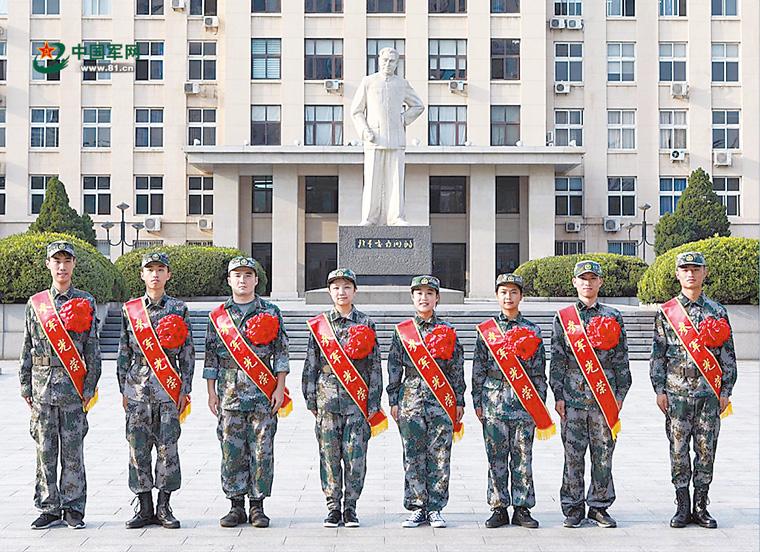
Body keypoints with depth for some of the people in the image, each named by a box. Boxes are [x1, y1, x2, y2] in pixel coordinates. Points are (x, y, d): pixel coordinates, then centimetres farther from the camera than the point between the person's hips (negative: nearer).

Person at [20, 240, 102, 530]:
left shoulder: (86, 303, 5)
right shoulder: (35, 303, 9)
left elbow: (92, 350, 3)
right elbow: (27, 348, 11)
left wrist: (90, 387, -3)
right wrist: (26, 386, 6)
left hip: (74, 385, -2)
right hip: (42, 383, 2)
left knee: (73, 449, 2)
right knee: (45, 449, 5)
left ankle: (73, 508, 11)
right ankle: (49, 508, 14)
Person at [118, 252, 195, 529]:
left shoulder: (179, 309, 4)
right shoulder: (130, 309, 8)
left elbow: (187, 353, 4)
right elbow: (124, 352, 11)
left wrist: (185, 389, -2)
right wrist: (124, 389, 7)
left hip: (169, 389, -1)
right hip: (138, 388, 2)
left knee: (167, 446, 0)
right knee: (138, 447, 2)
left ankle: (164, 507, 8)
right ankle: (144, 507, 11)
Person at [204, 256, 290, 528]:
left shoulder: (271, 313, 7)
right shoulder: (218, 316, 10)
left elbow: (281, 353, 5)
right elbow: (211, 356, 11)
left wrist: (279, 388, -3)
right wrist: (211, 392, 6)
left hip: (264, 395, -1)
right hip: (229, 394, 1)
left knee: (262, 451, 0)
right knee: (232, 452, 3)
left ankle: (257, 506, 8)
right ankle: (236, 506, 12)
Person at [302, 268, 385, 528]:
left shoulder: (365, 324, 6)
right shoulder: (319, 324, 7)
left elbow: (375, 366, 5)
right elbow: (311, 365, 9)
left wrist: (373, 402, 0)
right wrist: (311, 399, 3)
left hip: (357, 399, -1)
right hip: (327, 398, 1)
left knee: (355, 455, -1)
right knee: (329, 455, 3)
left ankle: (350, 507, 10)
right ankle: (333, 507, 12)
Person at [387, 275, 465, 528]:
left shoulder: (448, 331, 7)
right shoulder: (402, 331, 7)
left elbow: (457, 370, 8)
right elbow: (394, 368, 8)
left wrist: (459, 402, 5)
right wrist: (394, 401, 4)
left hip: (442, 401, 0)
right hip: (411, 400, 0)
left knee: (439, 457, 0)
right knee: (413, 458, 3)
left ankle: (435, 509, 8)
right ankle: (417, 508, 11)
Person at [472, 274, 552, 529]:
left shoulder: (532, 331, 7)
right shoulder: (486, 330, 7)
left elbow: (539, 372, 7)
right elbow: (478, 369, 7)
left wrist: (540, 405, 3)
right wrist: (477, 402, 3)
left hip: (524, 402, 0)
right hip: (494, 401, 0)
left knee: (523, 457, 3)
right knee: (497, 458, 4)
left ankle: (522, 508, 10)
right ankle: (499, 508, 11)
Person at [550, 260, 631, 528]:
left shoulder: (613, 317, 9)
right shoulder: (563, 317, 7)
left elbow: (621, 359, 8)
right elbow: (557, 360, 5)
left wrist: (620, 394, 2)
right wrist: (558, 395, -1)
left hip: (605, 397, 1)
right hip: (573, 397, -1)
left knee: (603, 454, 4)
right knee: (573, 454, 2)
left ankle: (599, 506, 15)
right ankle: (573, 508, 11)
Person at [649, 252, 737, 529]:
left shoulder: (717, 312, 7)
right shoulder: (666, 313, 3)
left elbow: (728, 355, 8)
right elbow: (658, 354, 4)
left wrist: (726, 391, 3)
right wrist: (660, 389, -1)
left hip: (710, 393, 1)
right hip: (677, 394, -1)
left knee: (706, 451, 4)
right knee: (679, 451, 2)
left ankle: (701, 507, 14)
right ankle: (682, 507, 11)